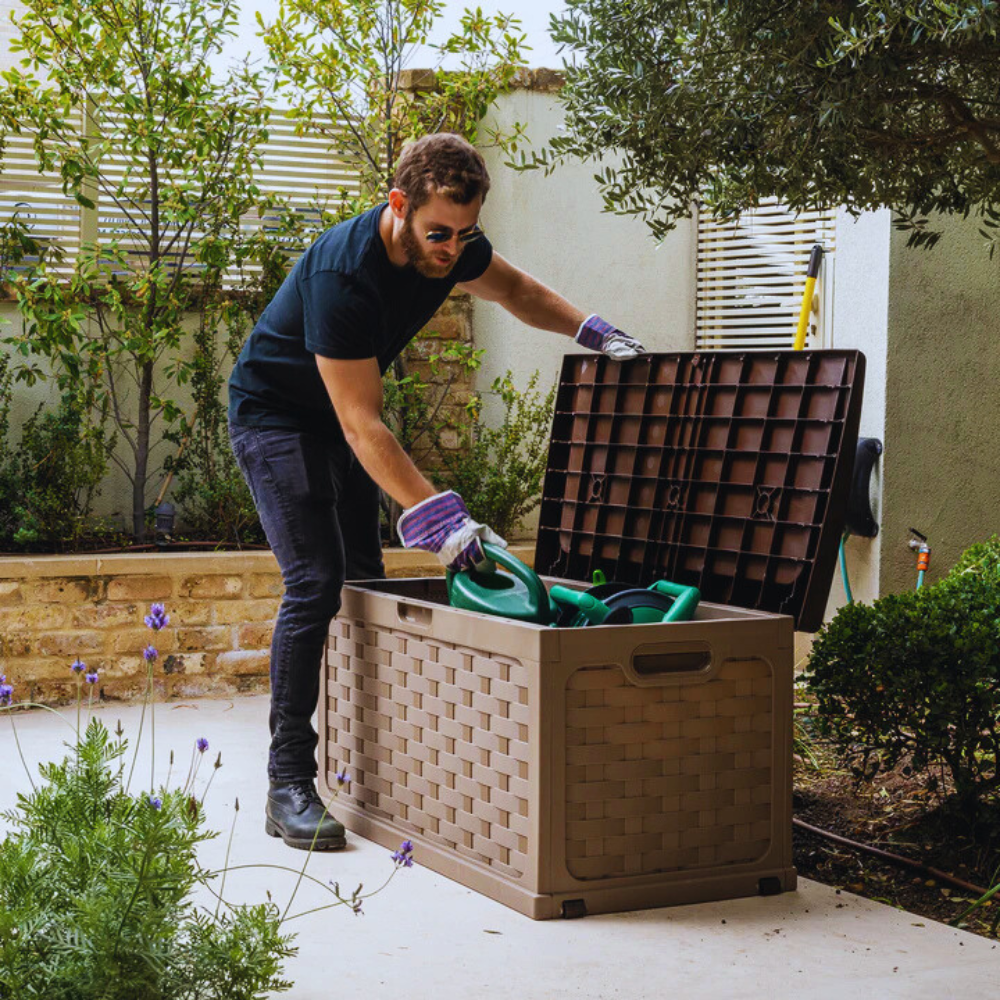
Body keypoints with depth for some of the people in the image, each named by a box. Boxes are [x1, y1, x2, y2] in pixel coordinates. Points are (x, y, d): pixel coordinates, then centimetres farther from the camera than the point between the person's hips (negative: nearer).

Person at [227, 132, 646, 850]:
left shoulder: (451, 246, -12)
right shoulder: (342, 272, -35)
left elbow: (513, 288, 12)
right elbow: (362, 424, -36)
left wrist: (590, 330, -2)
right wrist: (435, 516, -43)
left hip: (340, 418, 8)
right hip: (274, 415, -8)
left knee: (366, 580, 7)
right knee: (314, 584, -18)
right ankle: (289, 784, -13)